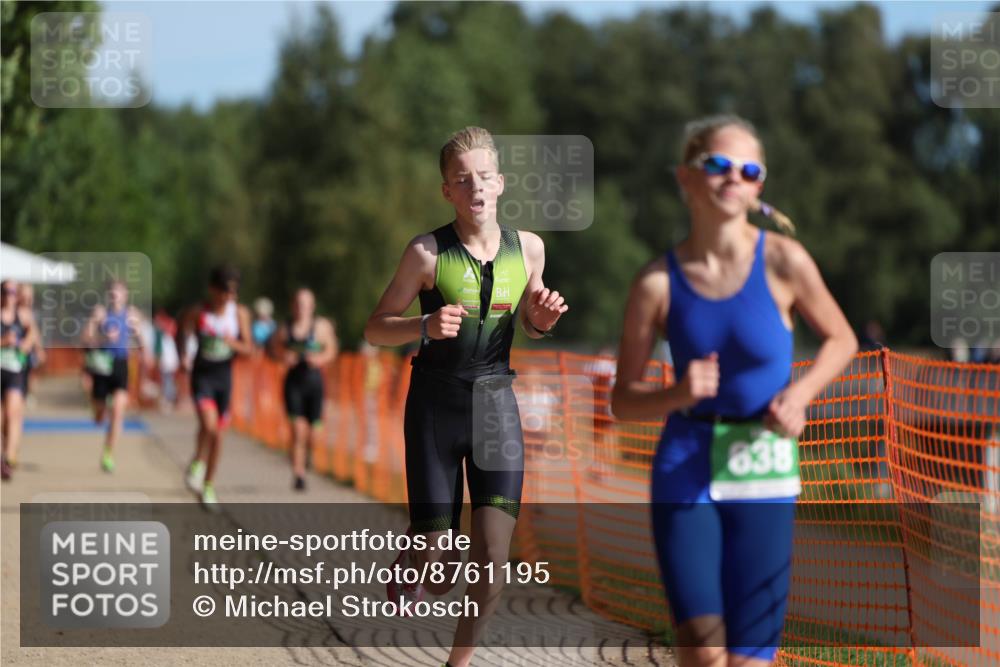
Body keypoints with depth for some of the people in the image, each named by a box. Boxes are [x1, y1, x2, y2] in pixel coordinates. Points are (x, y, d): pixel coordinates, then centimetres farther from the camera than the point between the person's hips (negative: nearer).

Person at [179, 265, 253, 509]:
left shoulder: (240, 313, -1)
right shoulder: (197, 313, -9)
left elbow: (248, 348, 0)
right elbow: (181, 335, 5)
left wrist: (233, 343, -22)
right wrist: (184, 357, -14)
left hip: (225, 376, 3)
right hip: (201, 375, -3)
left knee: (218, 433, 8)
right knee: (208, 425, -24)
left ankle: (208, 487, 22)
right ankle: (197, 462, 5)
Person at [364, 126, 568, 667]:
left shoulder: (528, 248, 1)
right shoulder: (427, 253, -9)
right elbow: (375, 329, -3)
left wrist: (543, 320, -6)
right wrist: (426, 327, -22)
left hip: (497, 404, 2)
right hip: (435, 404, -2)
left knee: (493, 559, -9)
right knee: (437, 569, -2)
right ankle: (405, 572, 35)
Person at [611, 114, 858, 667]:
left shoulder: (783, 262, -7)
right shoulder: (658, 283, -6)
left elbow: (840, 340, 9)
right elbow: (623, 401, 1)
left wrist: (799, 394, -9)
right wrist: (678, 395, -19)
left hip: (763, 476, 0)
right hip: (685, 471, 0)